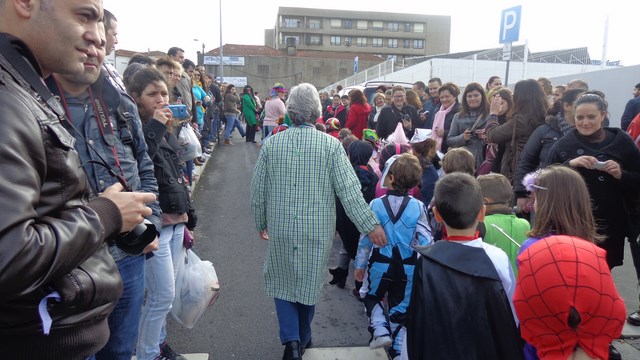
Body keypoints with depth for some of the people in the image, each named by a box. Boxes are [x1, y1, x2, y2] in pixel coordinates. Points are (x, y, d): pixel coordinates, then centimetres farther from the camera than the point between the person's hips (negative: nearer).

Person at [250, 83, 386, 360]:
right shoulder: (331, 145, -10)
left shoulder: (271, 144, -4)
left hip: (280, 230, 1)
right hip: (317, 231, 0)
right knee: (309, 283, 17)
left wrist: (261, 223, 17)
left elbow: (257, 190, 2)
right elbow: (350, 191, -13)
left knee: (282, 282, 18)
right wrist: (370, 225, -6)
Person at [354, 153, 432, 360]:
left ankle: (380, 330, 4)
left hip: (381, 264, -1)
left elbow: (366, 238, -7)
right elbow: (425, 241, -10)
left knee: (372, 297, 25)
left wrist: (360, 265, 5)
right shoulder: (418, 206, -9)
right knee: (400, 307, 17)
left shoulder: (376, 204, -12)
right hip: (408, 267, 2)